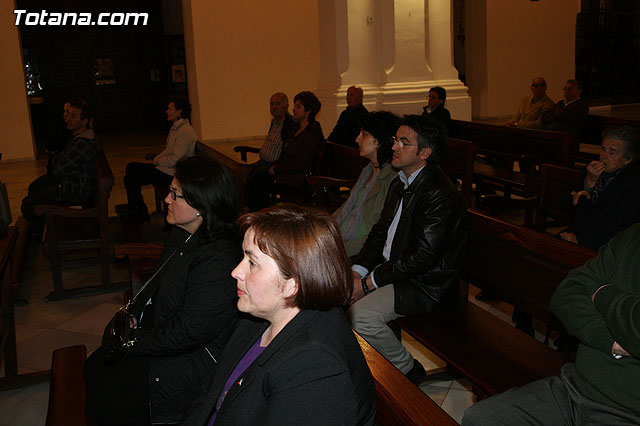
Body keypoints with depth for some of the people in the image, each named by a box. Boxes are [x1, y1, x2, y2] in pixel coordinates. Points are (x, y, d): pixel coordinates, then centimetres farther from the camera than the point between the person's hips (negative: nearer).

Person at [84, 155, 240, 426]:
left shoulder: (217, 263, -32)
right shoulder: (183, 235, 0)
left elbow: (189, 332, -30)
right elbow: (158, 284, 15)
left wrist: (134, 341, -18)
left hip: (193, 362, -10)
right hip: (159, 330, 10)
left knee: (100, 403, -4)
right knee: (92, 369, 15)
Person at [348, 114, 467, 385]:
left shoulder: (440, 194, -21)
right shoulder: (400, 183, 10)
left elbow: (423, 256, -24)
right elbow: (379, 231, 13)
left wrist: (369, 282, -19)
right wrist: (358, 270, -3)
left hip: (425, 285, -9)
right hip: (391, 268, 9)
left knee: (360, 313, -25)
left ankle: (408, 370, 0)